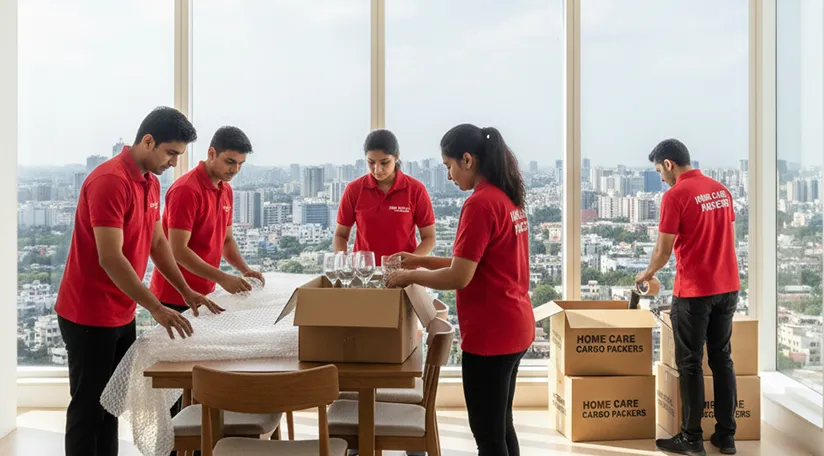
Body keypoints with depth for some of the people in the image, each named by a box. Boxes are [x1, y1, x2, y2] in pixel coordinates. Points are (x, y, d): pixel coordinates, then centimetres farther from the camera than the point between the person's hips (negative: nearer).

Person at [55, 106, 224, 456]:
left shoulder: (151, 183, 7)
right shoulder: (109, 181, -23)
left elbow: (157, 242, 15)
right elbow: (110, 258, -28)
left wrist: (186, 291, 9)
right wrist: (156, 309, -29)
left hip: (121, 314, 9)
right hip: (89, 316, -9)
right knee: (89, 407, 1)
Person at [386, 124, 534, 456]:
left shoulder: (480, 204, -19)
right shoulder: (508, 199, 10)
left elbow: (459, 277, -21)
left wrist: (410, 276, -6)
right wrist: (423, 261, 15)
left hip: (490, 333, -10)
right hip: (513, 327, 10)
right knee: (500, 426, 20)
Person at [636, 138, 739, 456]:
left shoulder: (675, 195, -12)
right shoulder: (721, 190, 9)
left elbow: (664, 250, -11)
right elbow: (726, 236, 15)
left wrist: (647, 274, 8)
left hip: (694, 291, -7)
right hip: (728, 288, 7)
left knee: (690, 364, 3)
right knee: (722, 359, 13)